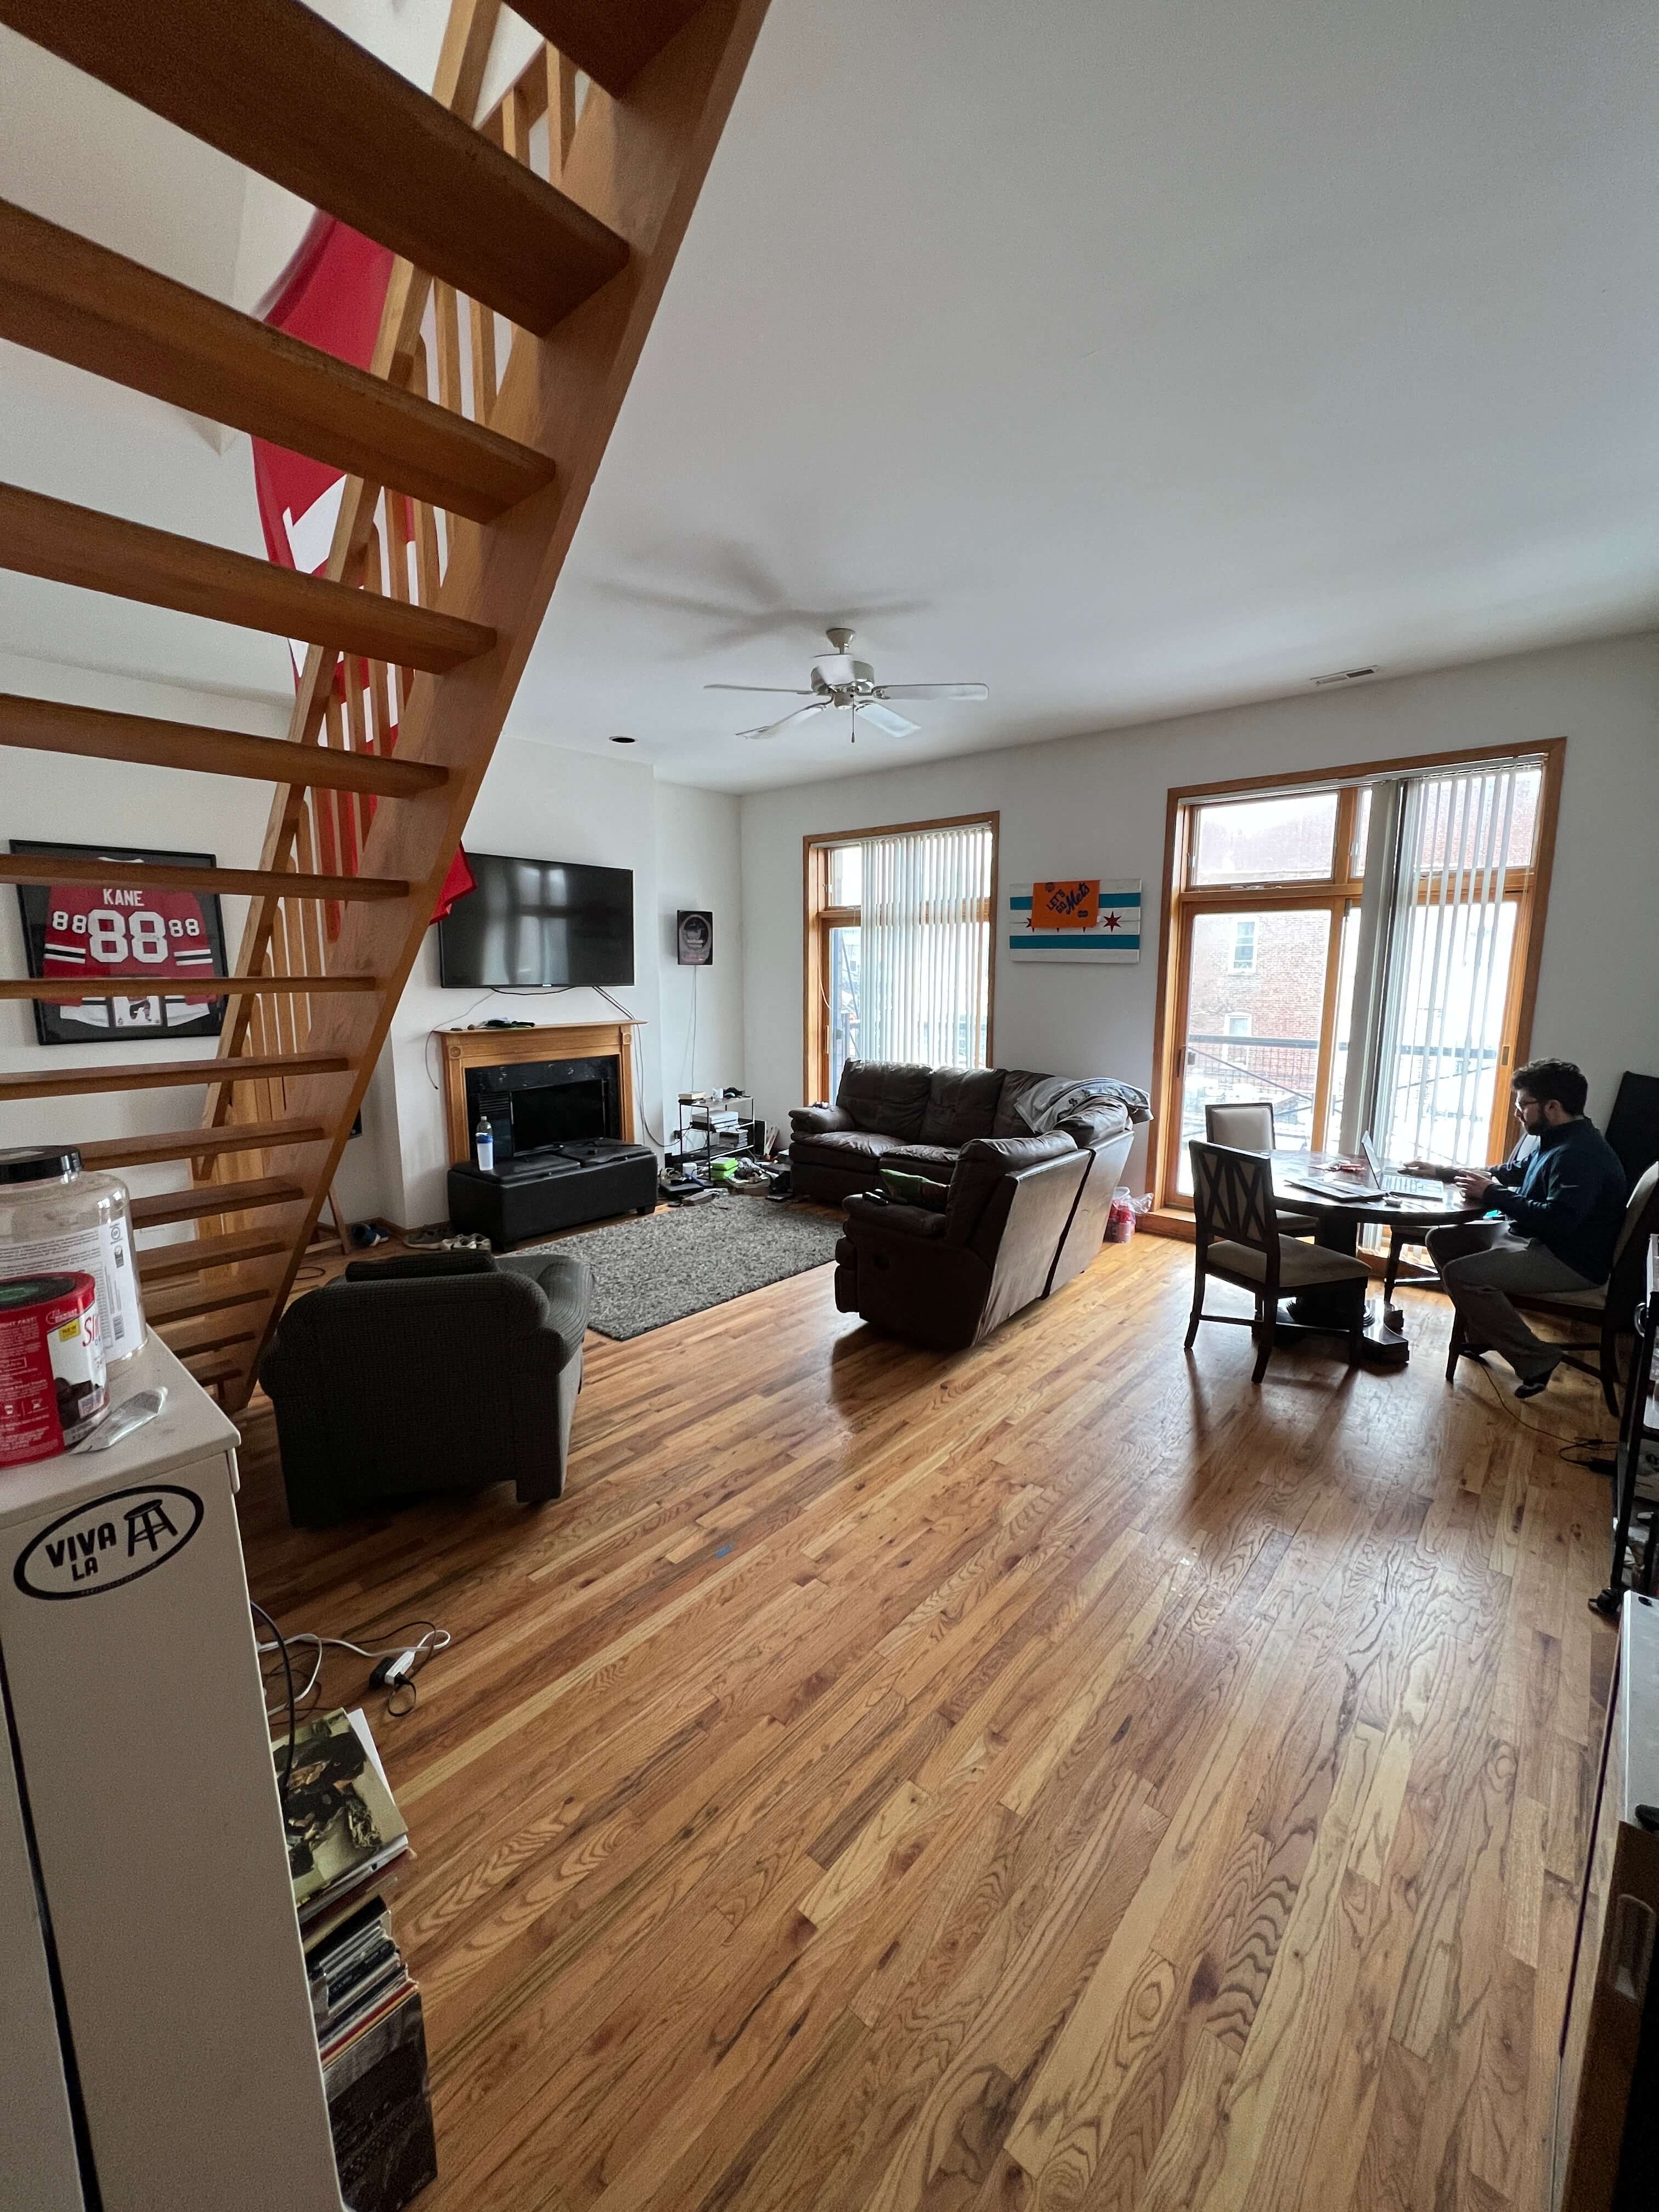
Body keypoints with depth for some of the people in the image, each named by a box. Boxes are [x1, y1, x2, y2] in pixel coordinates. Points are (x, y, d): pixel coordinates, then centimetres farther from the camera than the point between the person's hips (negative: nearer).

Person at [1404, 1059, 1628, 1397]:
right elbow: (1515, 1171, 26)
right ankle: (1482, 1334, 18)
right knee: (1441, 1239, 8)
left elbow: (1558, 1220, -33)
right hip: (1534, 1237, 11)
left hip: (1572, 1261, -11)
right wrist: (1443, 1172, 20)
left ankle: (1536, 1359, -9)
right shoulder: (1558, 1140, 9)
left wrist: (1492, 1194, -22)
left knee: (1460, 1275, -25)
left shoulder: (1582, 1153, -24)